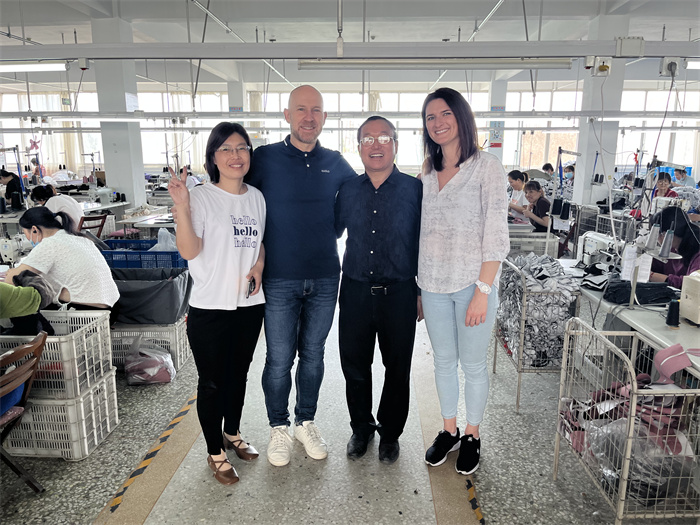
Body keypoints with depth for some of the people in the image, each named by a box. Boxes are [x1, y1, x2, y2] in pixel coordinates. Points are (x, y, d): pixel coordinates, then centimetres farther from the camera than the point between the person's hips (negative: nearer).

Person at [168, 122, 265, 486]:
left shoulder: (256, 197, 7)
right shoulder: (200, 197, -10)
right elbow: (189, 251, -19)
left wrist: (259, 264, -1)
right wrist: (181, 207, -30)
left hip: (249, 303, 5)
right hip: (210, 307, -5)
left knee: (238, 374, 20)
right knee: (212, 381, 8)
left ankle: (232, 434, 42)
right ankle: (215, 452, 27)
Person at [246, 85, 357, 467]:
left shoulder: (334, 163, 6)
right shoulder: (265, 158, -3)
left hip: (325, 278, 3)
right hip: (279, 279, -2)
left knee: (313, 354, 14)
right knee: (279, 359, 5)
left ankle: (306, 423, 32)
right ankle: (278, 429, 27)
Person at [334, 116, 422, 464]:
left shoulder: (415, 189, -3)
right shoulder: (348, 191, 4)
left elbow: (423, 244, 1)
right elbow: (331, 233, 14)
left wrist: (423, 293, 2)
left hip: (399, 294, -2)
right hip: (355, 292, 2)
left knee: (397, 369, 11)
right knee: (354, 365, 13)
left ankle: (390, 432, 34)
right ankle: (361, 427, 36)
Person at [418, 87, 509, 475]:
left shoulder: (486, 167, -6)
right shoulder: (428, 174, 10)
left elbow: (496, 234, -11)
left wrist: (482, 291, -16)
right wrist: (416, 284, 7)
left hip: (473, 283, -5)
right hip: (434, 284, 5)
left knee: (473, 364, 8)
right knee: (443, 361, 15)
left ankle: (472, 436, 28)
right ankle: (448, 431, 32)